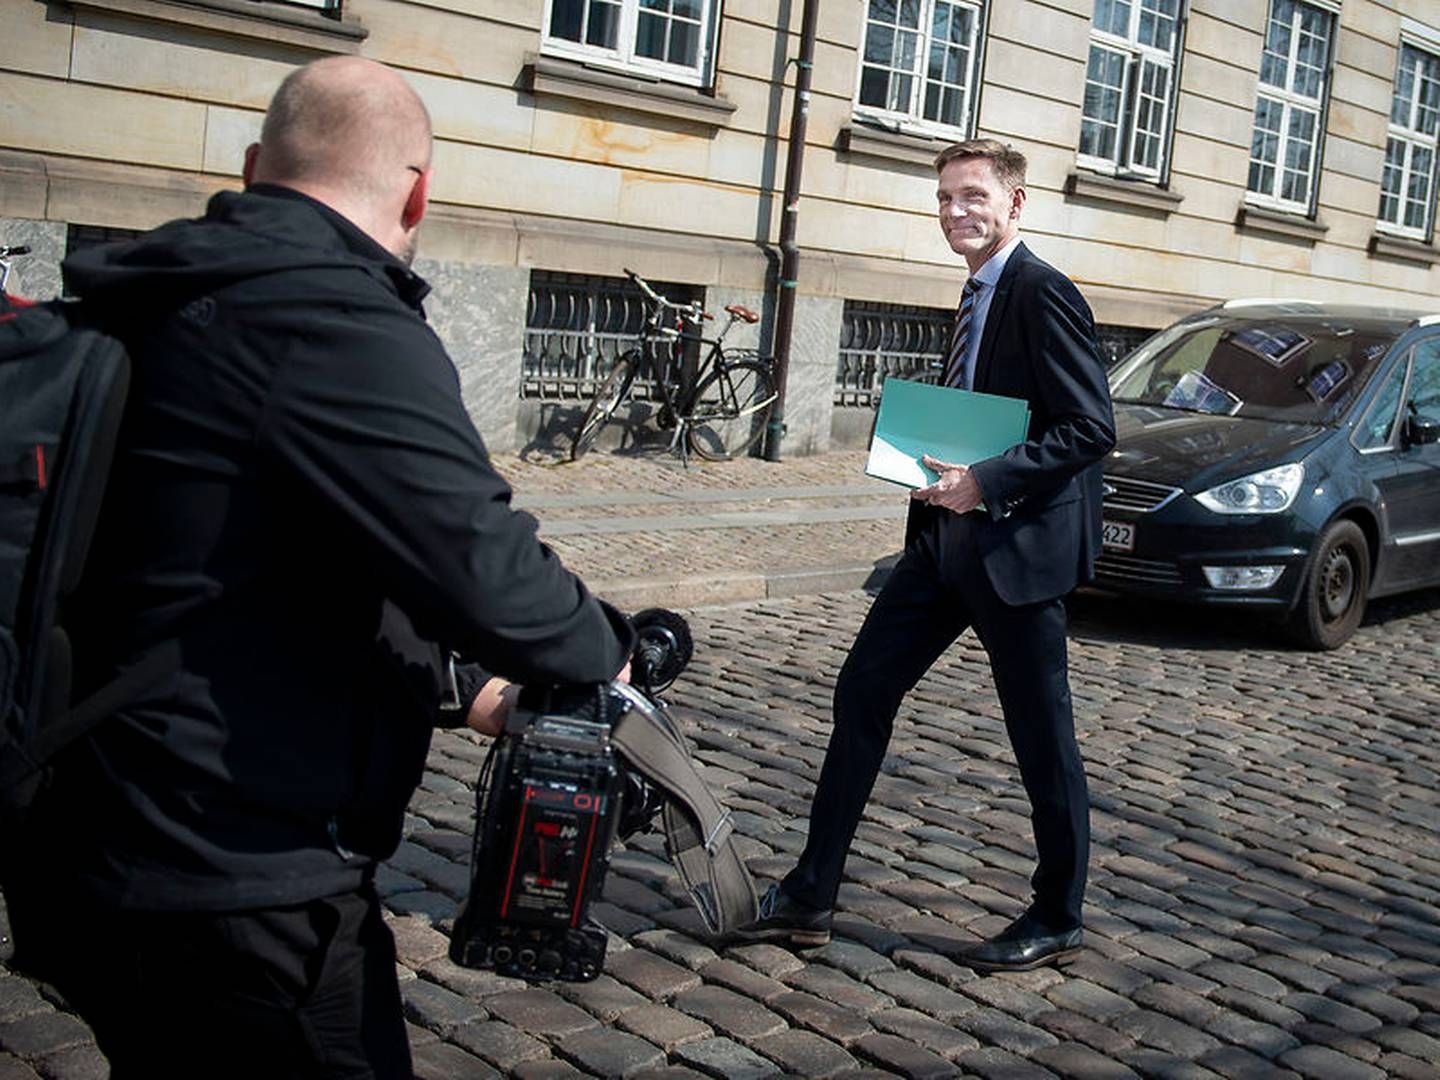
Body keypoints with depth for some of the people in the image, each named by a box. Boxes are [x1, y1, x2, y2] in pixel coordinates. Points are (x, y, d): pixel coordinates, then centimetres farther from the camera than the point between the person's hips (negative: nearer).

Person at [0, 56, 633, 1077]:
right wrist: (604, 643, -5)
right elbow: (487, 572, -27)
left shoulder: (170, 306, 12)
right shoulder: (338, 324, -19)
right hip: (234, 897, -9)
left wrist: (453, 683, 21)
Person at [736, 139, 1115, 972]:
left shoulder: (1042, 294, -14)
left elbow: (1091, 427, -19)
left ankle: (1057, 920, 23)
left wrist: (987, 481, -24)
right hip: (950, 537, 9)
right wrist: (942, 468, 6)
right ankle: (811, 896, 16)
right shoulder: (983, 293, 16)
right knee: (863, 694, 7)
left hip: (1017, 545, -9)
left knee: (1042, 737, 5)